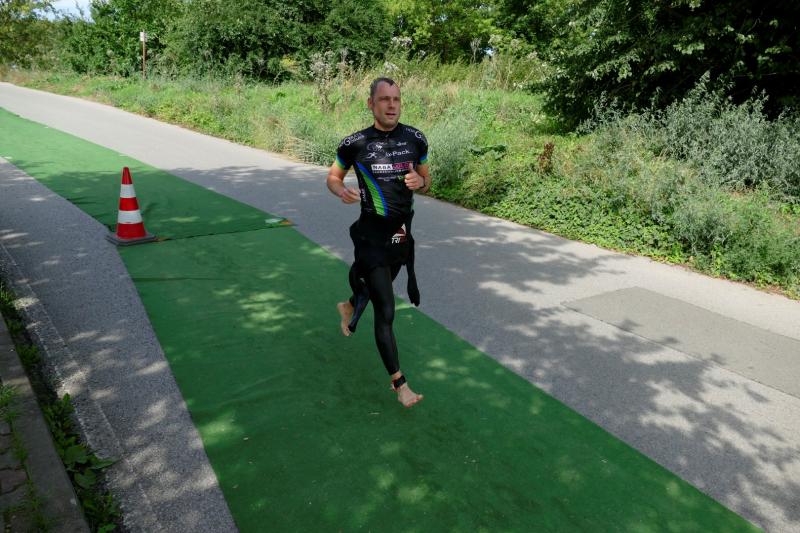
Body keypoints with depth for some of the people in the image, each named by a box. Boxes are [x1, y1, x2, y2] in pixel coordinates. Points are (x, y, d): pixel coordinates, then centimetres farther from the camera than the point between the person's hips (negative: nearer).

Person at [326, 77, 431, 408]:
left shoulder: (415, 139, 0)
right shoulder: (355, 143, -9)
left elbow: (426, 181, 11)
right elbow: (333, 176, 5)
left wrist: (420, 181, -13)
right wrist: (341, 191, -18)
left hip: (402, 234, 5)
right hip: (371, 236, -5)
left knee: (377, 289, 28)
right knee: (386, 312, -5)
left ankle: (349, 307, 63)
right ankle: (399, 383, 6)